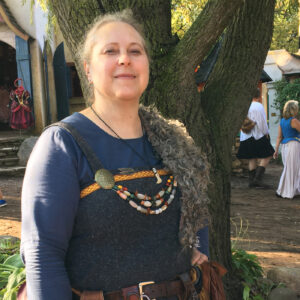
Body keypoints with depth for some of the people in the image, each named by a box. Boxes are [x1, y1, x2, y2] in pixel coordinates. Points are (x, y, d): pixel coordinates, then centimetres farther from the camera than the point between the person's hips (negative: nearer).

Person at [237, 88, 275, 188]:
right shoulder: (259, 106, -13)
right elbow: (262, 121, -14)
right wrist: (266, 133, -2)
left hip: (246, 137, 7)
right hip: (258, 135, -7)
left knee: (252, 158, 13)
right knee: (267, 156, 2)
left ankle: (251, 180, 15)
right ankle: (257, 178, -8)